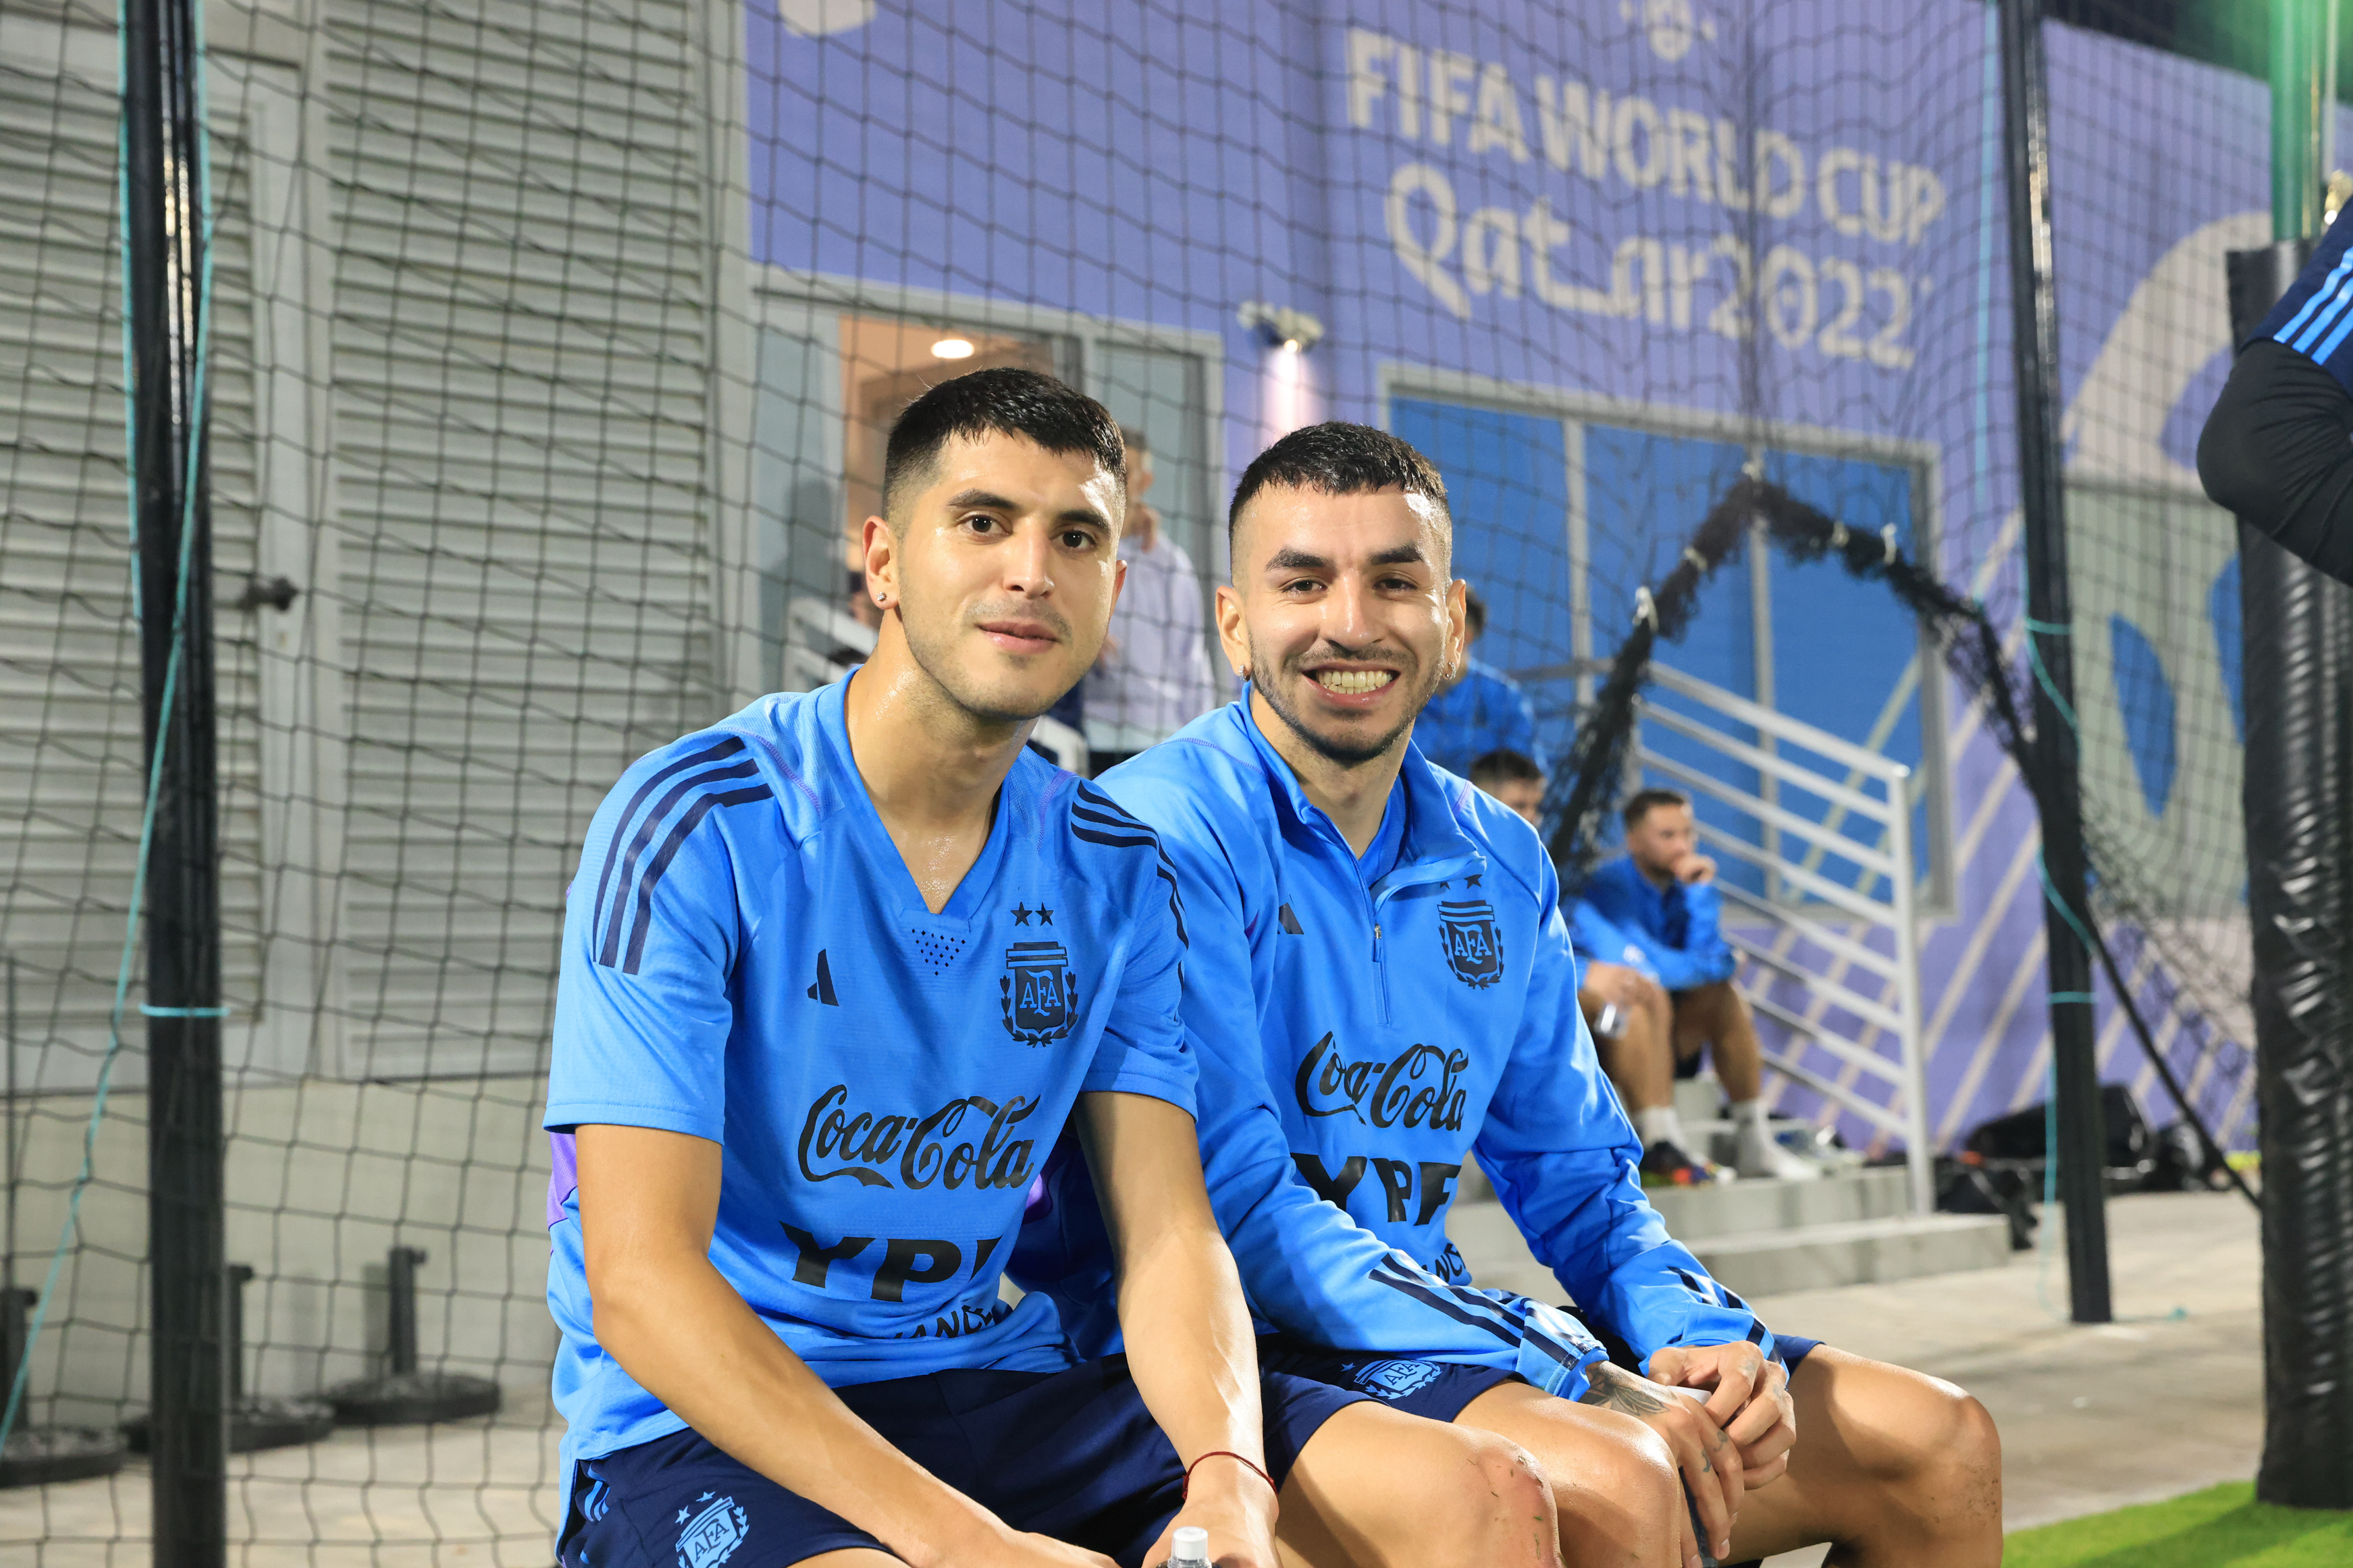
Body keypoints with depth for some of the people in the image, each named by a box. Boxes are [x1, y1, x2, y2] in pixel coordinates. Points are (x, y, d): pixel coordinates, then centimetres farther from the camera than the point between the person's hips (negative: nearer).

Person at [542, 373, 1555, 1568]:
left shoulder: (1115, 874, 7)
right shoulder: (692, 825, -11)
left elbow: (1166, 1233, 2)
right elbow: (640, 1282, -17)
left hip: (1002, 1382, 5)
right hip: (704, 1426, -5)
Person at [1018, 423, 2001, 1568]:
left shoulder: (1497, 863, 11)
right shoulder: (1166, 836, -13)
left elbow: (1576, 1180, 16)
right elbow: (1236, 1210, -20)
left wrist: (1703, 1338, -6)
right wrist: (1579, 1383, -24)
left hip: (1433, 1329, 8)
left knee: (1938, 1446, 2)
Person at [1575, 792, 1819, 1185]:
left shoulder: (1689, 885, 6)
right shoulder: (1609, 886, -15)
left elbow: (1711, 960, -7)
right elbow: (1636, 963, -25)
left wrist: (1701, 894, -15)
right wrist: (1706, 966, -10)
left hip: (1664, 1041, 7)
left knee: (1725, 995, -10)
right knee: (1646, 998, -32)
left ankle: (1753, 1141, -13)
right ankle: (1660, 1145, -40)